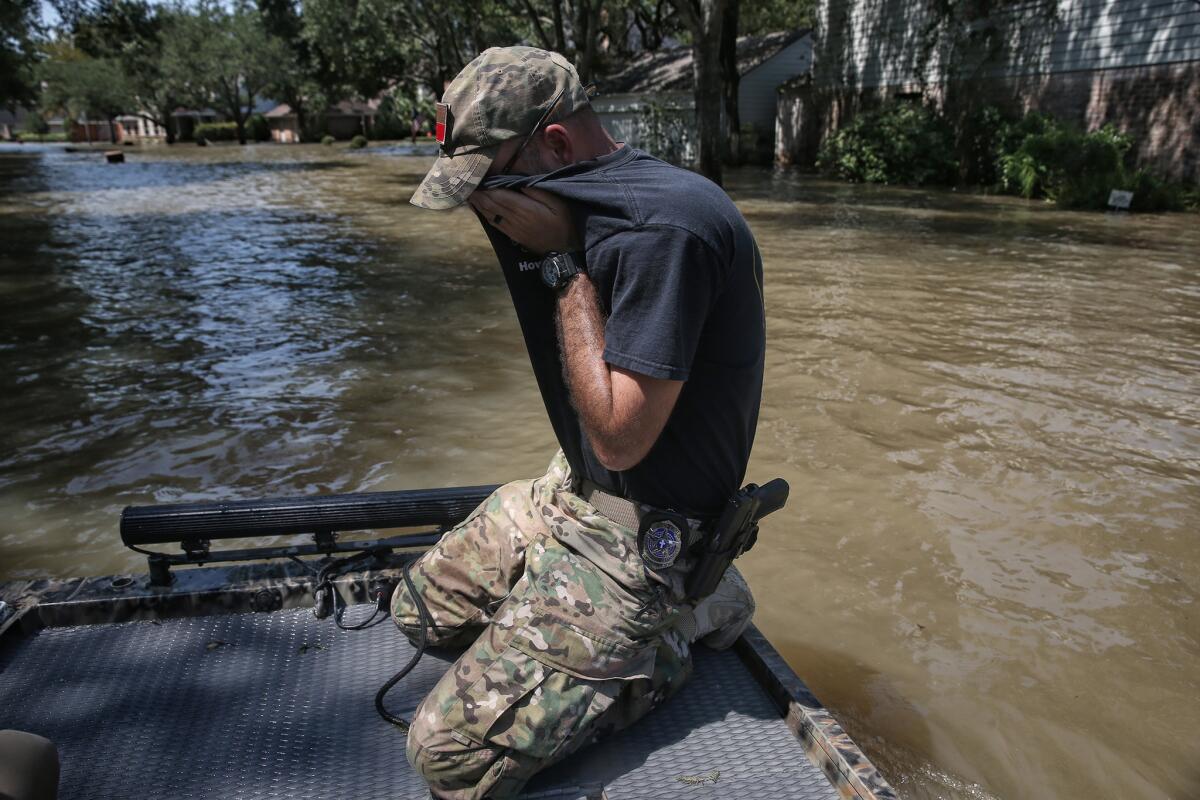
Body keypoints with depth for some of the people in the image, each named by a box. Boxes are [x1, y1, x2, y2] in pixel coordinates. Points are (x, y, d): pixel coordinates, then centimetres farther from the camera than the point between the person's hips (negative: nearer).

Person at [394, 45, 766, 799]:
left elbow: (618, 438, -26)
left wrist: (566, 262, -22)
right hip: (572, 487, 10)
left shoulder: (666, 225, -27)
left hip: (640, 530, -9)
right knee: (419, 611, 21)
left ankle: (668, 634, 4)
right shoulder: (593, 215, 4)